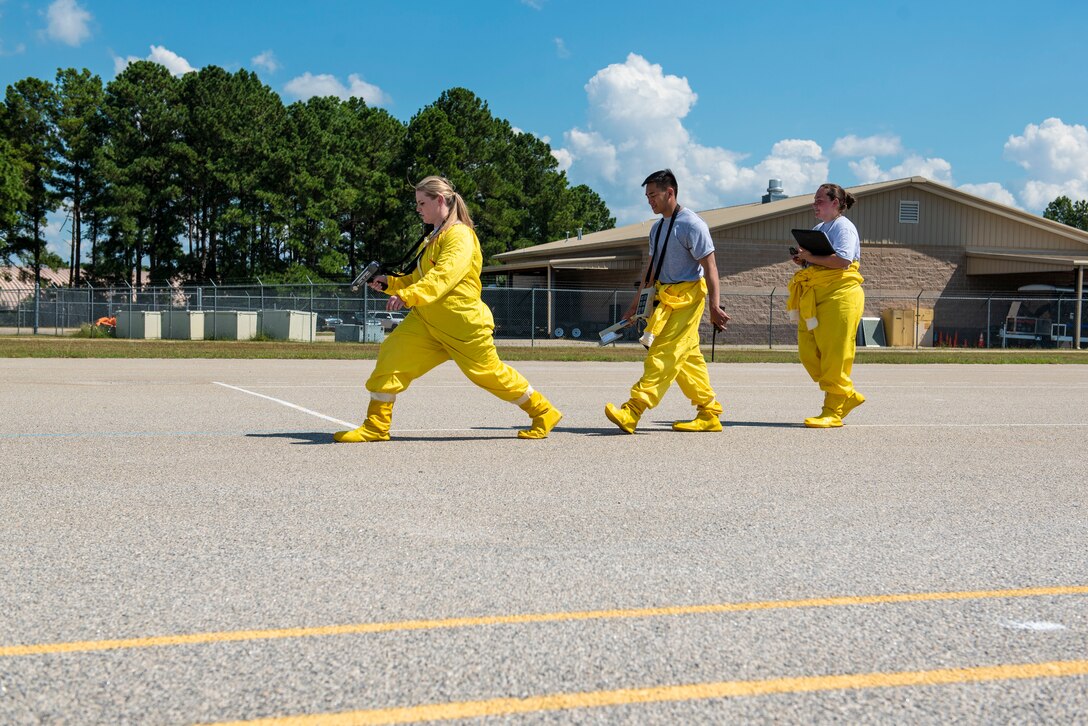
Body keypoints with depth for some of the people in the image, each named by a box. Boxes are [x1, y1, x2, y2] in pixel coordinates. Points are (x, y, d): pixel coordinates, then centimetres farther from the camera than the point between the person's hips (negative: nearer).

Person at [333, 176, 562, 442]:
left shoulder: (459, 235, -15)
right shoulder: (432, 239, 15)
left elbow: (443, 275, -31)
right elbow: (418, 279, 23)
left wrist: (407, 296, -42)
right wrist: (390, 284, 7)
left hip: (464, 325, -8)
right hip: (428, 321, 8)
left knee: (489, 373, 2)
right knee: (392, 356, -9)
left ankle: (544, 413, 21)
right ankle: (376, 427, -5)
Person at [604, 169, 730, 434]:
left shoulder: (691, 224, -12)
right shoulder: (657, 228, 15)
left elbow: (710, 266, -15)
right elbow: (651, 269, 22)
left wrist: (714, 305, -20)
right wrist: (636, 303, 21)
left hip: (688, 295, -9)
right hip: (666, 294, 9)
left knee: (666, 351, -13)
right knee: (687, 355, 8)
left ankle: (633, 411, -22)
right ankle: (709, 414, 14)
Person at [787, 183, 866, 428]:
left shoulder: (843, 227, -6)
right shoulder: (818, 229, 23)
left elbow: (842, 260, -20)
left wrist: (810, 257, -16)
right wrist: (803, 260, 9)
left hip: (838, 295, -10)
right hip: (814, 297, 10)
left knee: (834, 355, -8)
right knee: (809, 352, 4)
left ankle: (833, 412, -3)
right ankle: (848, 396, 16)